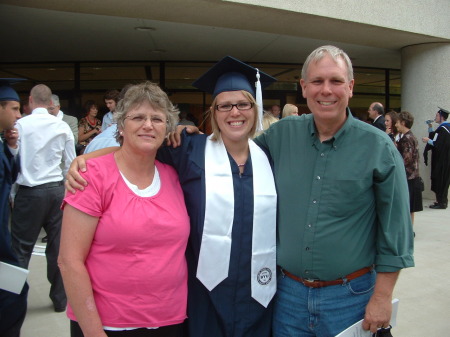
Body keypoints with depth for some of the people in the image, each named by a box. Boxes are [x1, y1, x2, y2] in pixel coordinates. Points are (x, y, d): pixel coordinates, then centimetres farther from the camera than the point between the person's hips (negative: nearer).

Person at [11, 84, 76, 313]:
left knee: (21, 248, 7)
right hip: (57, 190, 3)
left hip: (29, 192, -3)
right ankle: (60, 299, 22)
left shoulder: (20, 125, -6)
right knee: (57, 246, 11)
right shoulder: (63, 126, 0)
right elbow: (71, 163, 4)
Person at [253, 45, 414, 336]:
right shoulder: (281, 135, -2)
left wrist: (382, 297, -7)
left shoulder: (379, 147, -10)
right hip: (288, 293, 3)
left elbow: (395, 233, -6)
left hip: (349, 297, -2)